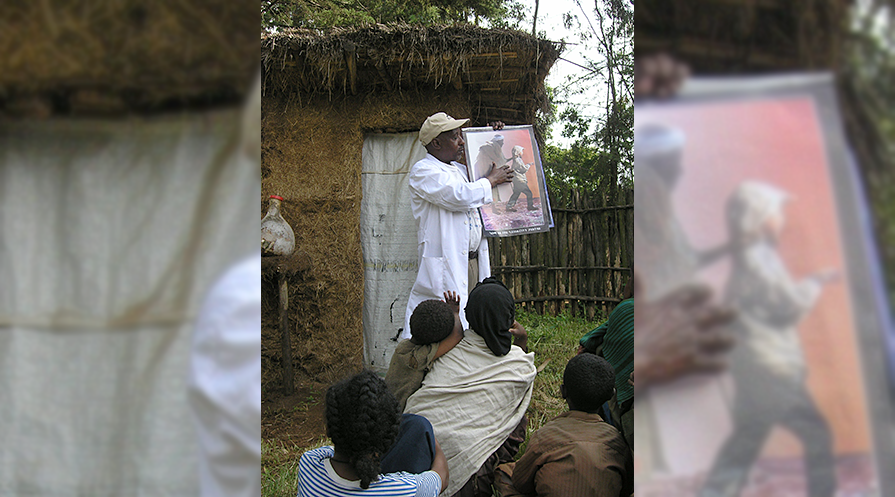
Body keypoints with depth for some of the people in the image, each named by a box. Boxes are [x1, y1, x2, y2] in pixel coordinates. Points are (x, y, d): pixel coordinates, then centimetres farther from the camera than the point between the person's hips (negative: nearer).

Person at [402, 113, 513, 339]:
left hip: (473, 261, 8)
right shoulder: (423, 171, -5)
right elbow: (460, 195, -20)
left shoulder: (459, 169, 20)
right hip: (445, 266, -8)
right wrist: (492, 180, -5)